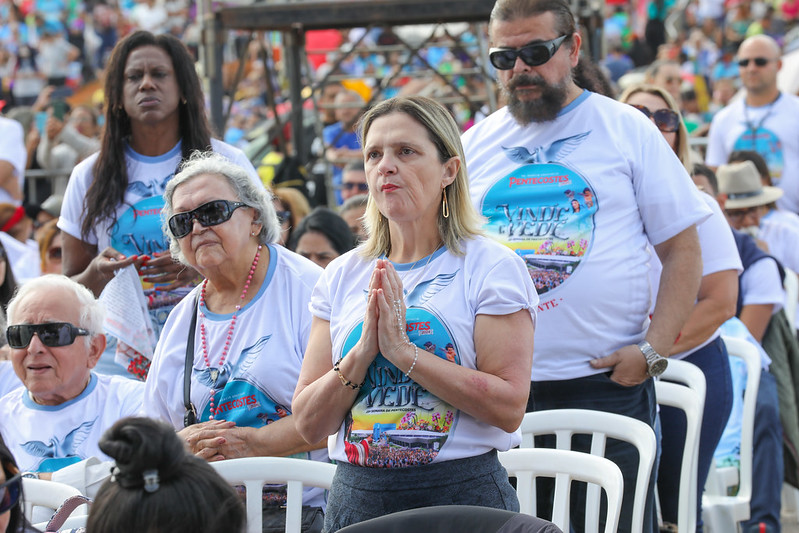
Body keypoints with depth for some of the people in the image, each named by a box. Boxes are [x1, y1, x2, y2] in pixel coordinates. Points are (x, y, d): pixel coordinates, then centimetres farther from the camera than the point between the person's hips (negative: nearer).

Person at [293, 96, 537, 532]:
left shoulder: (491, 268, -3)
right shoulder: (343, 276, 8)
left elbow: (508, 406, -14)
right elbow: (309, 424, 3)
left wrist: (404, 352, -17)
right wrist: (364, 351, -12)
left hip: (462, 495, -3)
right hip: (357, 495, 3)